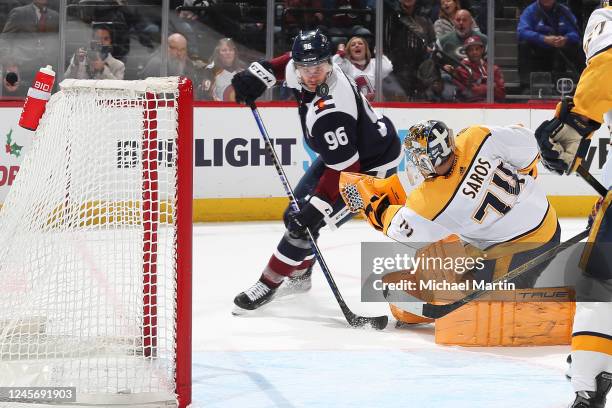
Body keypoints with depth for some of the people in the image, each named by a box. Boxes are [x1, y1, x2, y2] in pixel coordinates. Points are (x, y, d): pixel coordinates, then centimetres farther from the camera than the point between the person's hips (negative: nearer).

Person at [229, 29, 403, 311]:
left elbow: (345, 171, -35)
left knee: (304, 222, -11)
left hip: (369, 164, -10)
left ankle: (268, 285, 3)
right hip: (344, 149, 10)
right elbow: (287, 63, 14)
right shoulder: (300, 69, -14)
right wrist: (258, 74, 0)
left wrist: (315, 209, -33)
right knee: (300, 203, 17)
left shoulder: (328, 112, -39)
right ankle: (299, 273, 37)